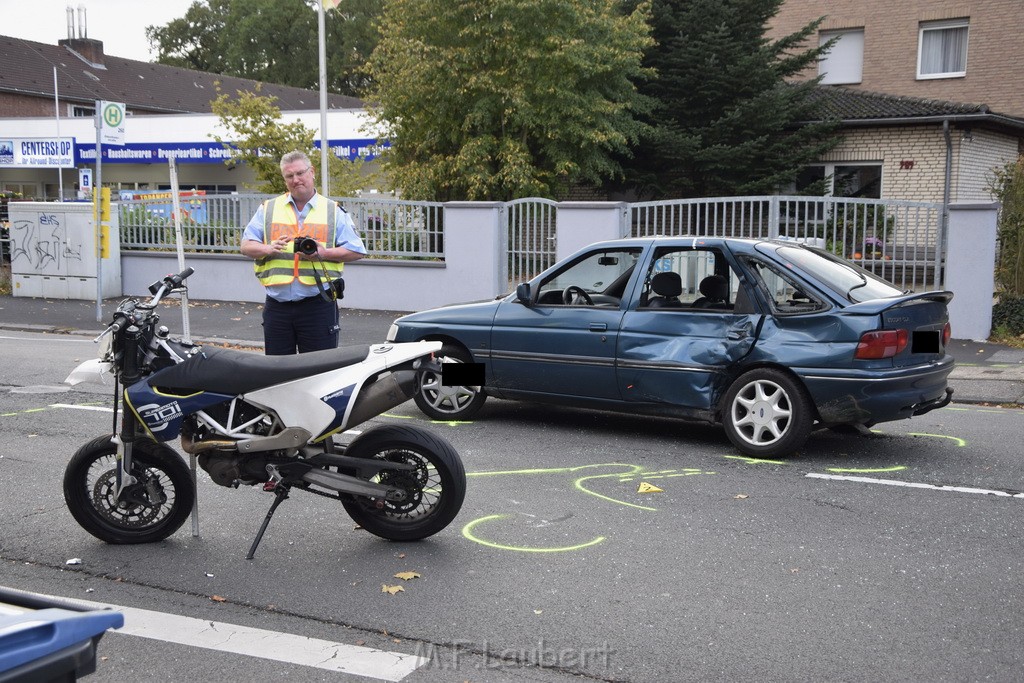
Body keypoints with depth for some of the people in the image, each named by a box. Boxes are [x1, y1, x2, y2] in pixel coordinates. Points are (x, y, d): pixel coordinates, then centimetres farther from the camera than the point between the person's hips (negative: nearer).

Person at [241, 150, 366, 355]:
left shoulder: (334, 211, 8)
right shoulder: (268, 209, 13)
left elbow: (356, 251, 4)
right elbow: (246, 245, 10)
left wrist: (324, 253, -12)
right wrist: (269, 248, -12)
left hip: (318, 305, -2)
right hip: (277, 305, 2)